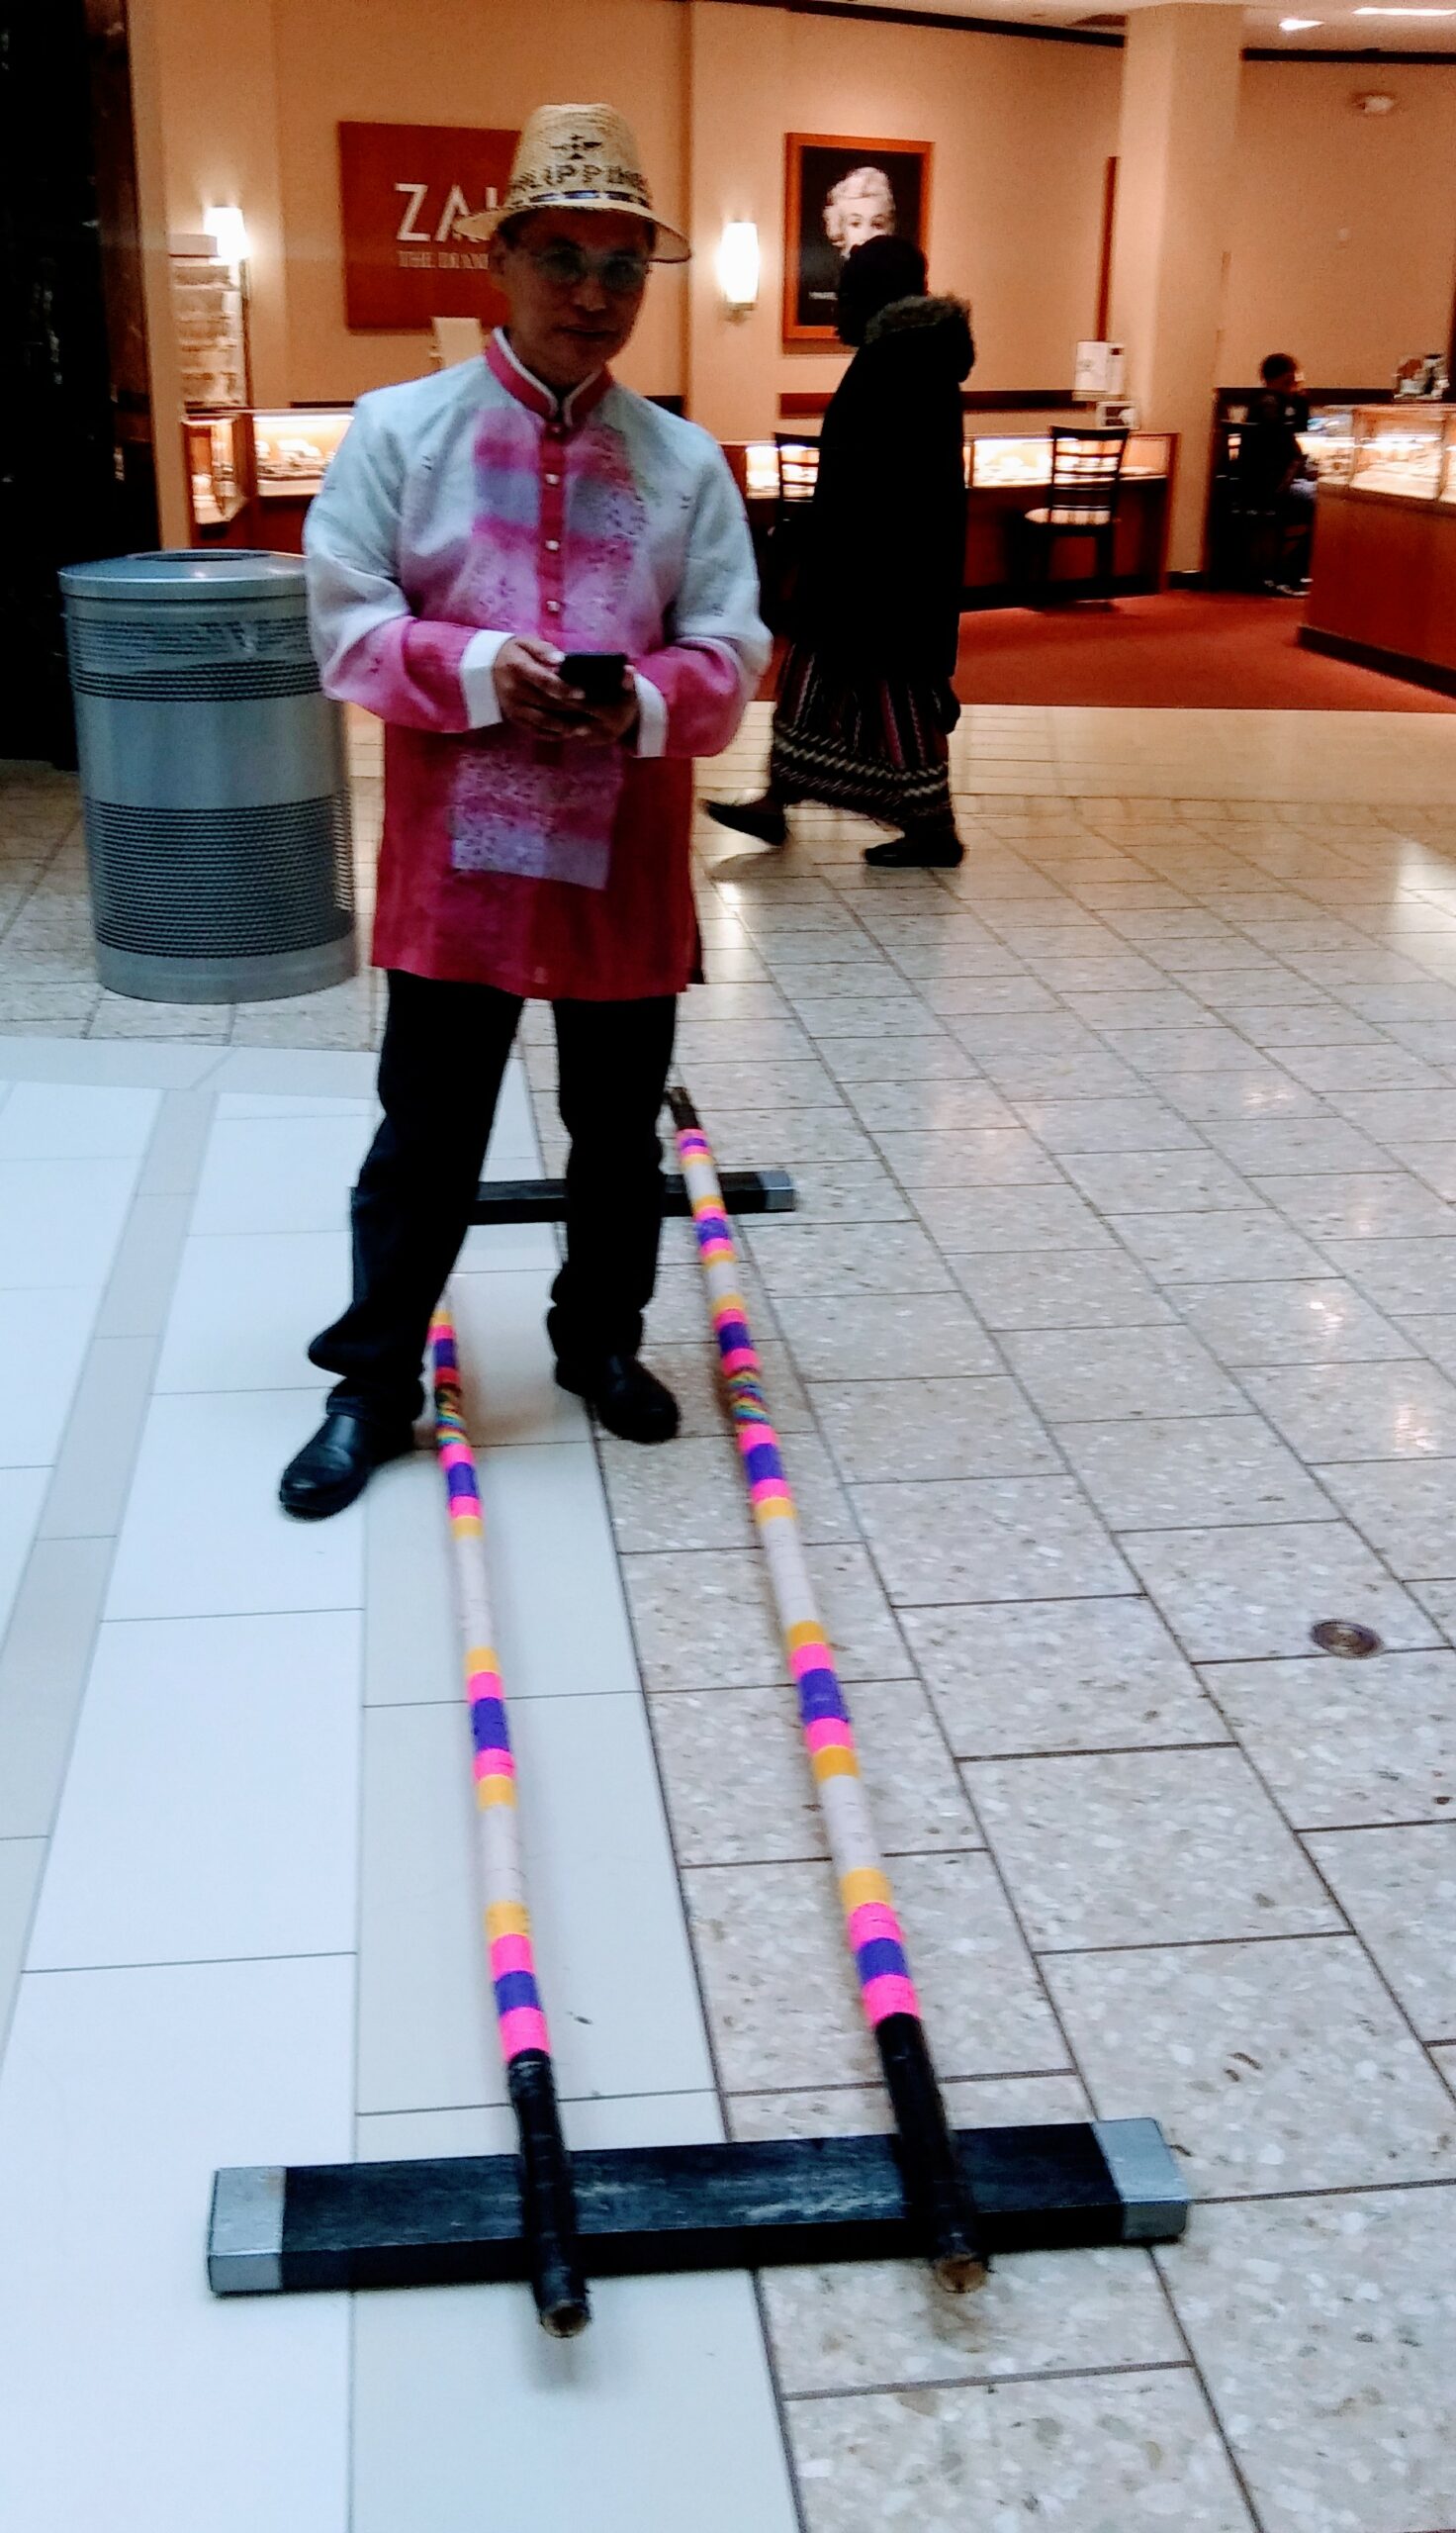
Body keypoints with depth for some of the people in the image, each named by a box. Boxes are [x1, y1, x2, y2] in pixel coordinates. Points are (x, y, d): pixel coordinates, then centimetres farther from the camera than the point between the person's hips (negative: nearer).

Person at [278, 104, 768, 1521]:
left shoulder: (686, 460, 4)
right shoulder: (399, 430, -1)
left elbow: (730, 656, 0)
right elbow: (347, 627, -6)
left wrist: (642, 703, -20)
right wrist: (481, 669, -22)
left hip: (626, 862, 2)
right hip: (455, 857, -2)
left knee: (619, 1129, 14)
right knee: (426, 1137, 5)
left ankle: (598, 1339, 35)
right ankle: (374, 1383, 20)